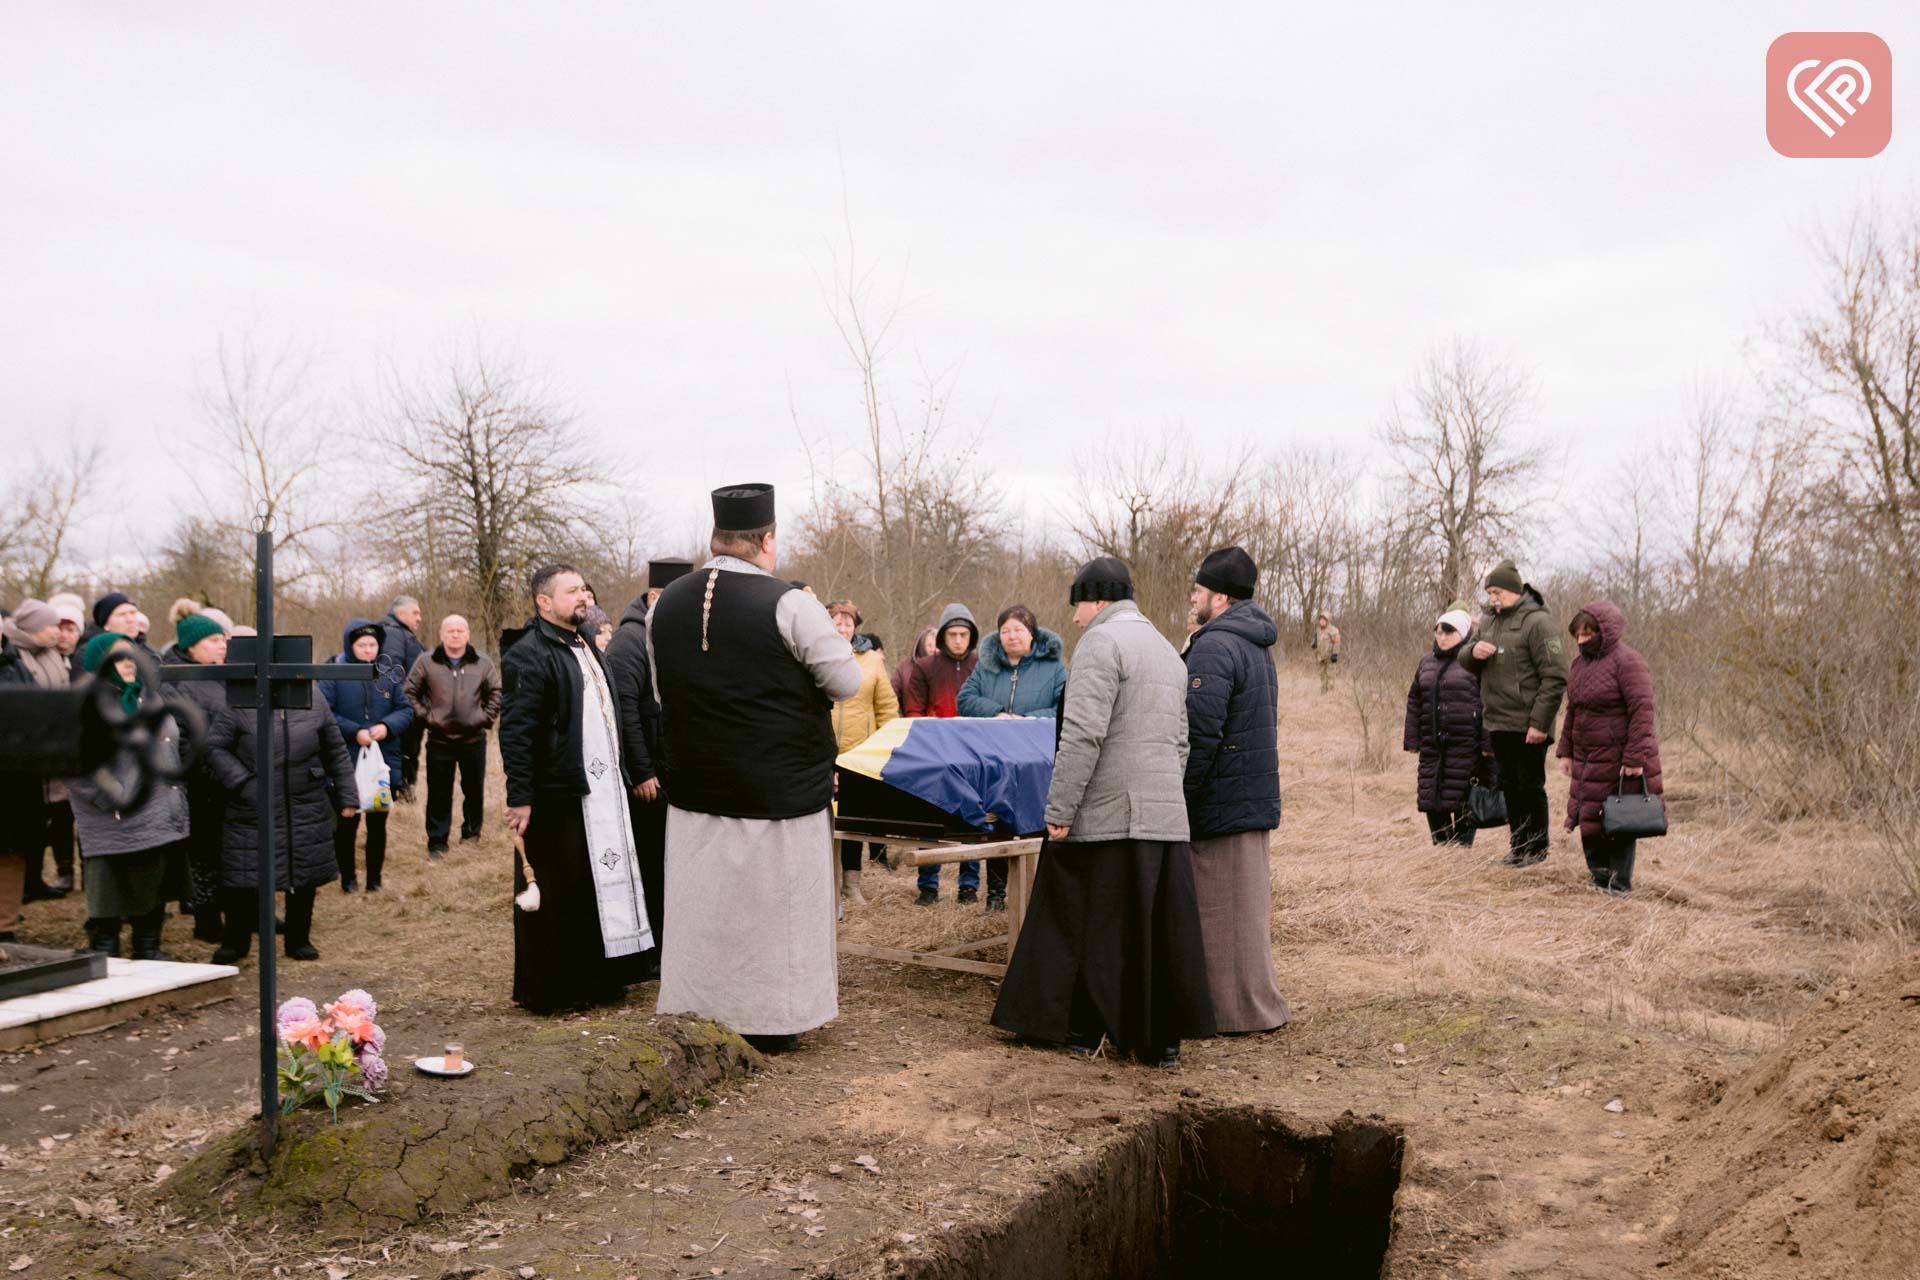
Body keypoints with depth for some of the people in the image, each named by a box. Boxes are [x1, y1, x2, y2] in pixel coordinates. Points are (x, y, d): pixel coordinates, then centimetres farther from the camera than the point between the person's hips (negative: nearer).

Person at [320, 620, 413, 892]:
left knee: (378, 822, 10)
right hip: (346, 764, -3)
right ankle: (348, 879, 19)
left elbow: (406, 709, 6)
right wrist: (354, 732, -19)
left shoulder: (389, 674, 5)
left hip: (383, 761, 3)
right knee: (346, 821, 6)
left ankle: (375, 879, 21)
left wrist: (387, 726, -13)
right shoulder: (333, 674, -6)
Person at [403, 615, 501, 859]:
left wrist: (486, 717, 1)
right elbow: (410, 692, 4)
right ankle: (437, 843, 11)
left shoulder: (483, 663, 2)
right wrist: (425, 716, -4)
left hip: (473, 739, 1)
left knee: (474, 790, 11)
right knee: (439, 794, 2)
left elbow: (496, 692, 10)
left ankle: (471, 833, 29)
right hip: (439, 740, -1)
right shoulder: (426, 662, -1)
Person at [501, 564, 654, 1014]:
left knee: (602, 885, 13)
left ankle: (596, 978, 24)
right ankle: (546, 990, 9)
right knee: (554, 895, -2)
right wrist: (519, 797, -23)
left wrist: (625, 774, 20)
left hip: (602, 791, 9)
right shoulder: (528, 656, -12)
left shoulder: (587, 648, 18)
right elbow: (515, 732, -19)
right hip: (556, 796, -9)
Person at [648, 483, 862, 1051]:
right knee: (772, 905, 7)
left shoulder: (665, 606, 3)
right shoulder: (789, 605, -17)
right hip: (782, 787, -5)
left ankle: (695, 1010, 26)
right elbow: (848, 683, -11)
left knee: (703, 906, 16)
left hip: (695, 788, 5)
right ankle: (770, 1020, 16)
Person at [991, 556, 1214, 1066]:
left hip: (1105, 814, -8)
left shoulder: (1102, 641, -9)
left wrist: (1059, 809, -16)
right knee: (1161, 928, 9)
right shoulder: (1167, 651, 20)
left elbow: (1082, 735, -18)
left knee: (1082, 923, 5)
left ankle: (1081, 1030, 14)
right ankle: (1164, 1038, 14)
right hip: (1165, 814, 8)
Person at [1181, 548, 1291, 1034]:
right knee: (1248, 904, 16)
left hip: (1222, 802, -10)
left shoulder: (1214, 646, -18)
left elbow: (1200, 734, -22)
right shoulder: (1256, 644, 15)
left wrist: (1178, 798, -16)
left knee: (1223, 908, 0)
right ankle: (1256, 1003, 25)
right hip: (1257, 796, 10)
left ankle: (1240, 1011, 7)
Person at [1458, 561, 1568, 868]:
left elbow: (1555, 677, -17)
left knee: (1531, 786, 1)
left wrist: (1539, 722, -20)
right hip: (1498, 722, 7)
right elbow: (1468, 665, 20)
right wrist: (1473, 653, -5)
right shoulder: (1489, 620, 12)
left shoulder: (1536, 621, -13)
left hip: (1527, 725, -7)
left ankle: (1537, 849, 12)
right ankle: (1518, 847, 23)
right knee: (1510, 786, 14)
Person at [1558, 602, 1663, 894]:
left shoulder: (1627, 661, -13)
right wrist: (1566, 752, 15)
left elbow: (1642, 711, -18)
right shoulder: (1581, 662, 13)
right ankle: (1600, 877, 21)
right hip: (1586, 758, 8)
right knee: (1587, 818, 8)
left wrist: (1634, 759, -21)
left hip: (1618, 758, -8)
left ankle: (1619, 884, 10)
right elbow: (1573, 710, 19)